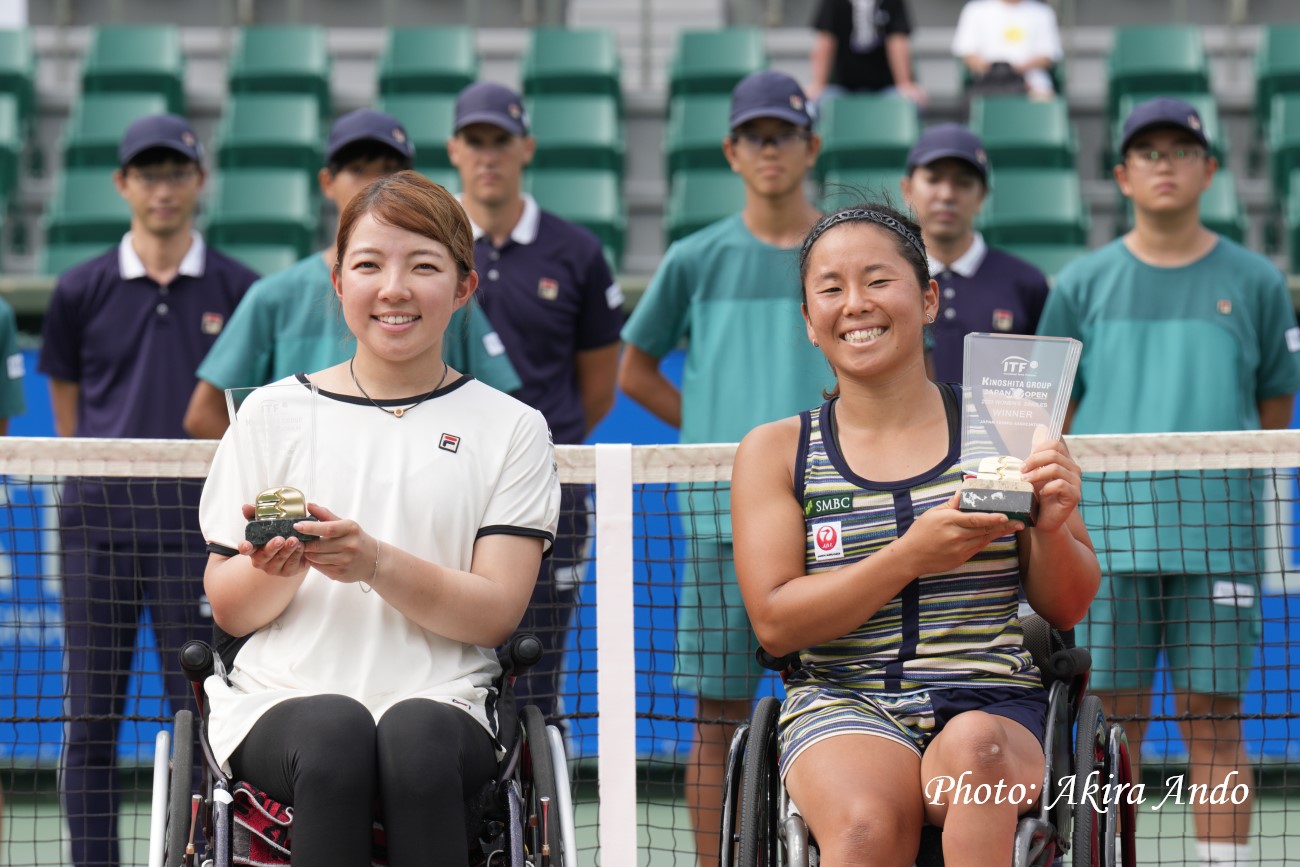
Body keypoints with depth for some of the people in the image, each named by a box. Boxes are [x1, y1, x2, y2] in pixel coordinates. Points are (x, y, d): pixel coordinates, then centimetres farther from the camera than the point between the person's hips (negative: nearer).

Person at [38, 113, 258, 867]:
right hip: (99, 523, 1)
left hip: (196, 529, -1)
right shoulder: (82, 291, 7)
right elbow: (68, 415, 13)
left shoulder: (239, 291, 5)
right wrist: (106, 484, 7)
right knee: (91, 716, 2)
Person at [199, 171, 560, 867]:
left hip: (443, 706, 0)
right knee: (336, 727, -36)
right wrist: (278, 569, -12)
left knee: (416, 735, -37)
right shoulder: (273, 411, 13)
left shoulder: (511, 429, 11)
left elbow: (494, 614, 0)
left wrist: (375, 563, -18)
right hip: (281, 702, 1)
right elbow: (228, 612, 11)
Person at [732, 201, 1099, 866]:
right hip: (840, 707, 0)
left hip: (989, 704, 1)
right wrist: (911, 555, -15)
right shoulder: (774, 450, 9)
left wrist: (1053, 529, -12)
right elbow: (774, 623, -2)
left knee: (973, 746, -37)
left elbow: (1068, 609, 11)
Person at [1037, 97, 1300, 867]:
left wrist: (1219, 478, 7)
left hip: (1218, 539, -1)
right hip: (1108, 534, 1)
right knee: (1111, 724, 2)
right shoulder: (1083, 284, 8)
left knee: (1215, 720, -1)